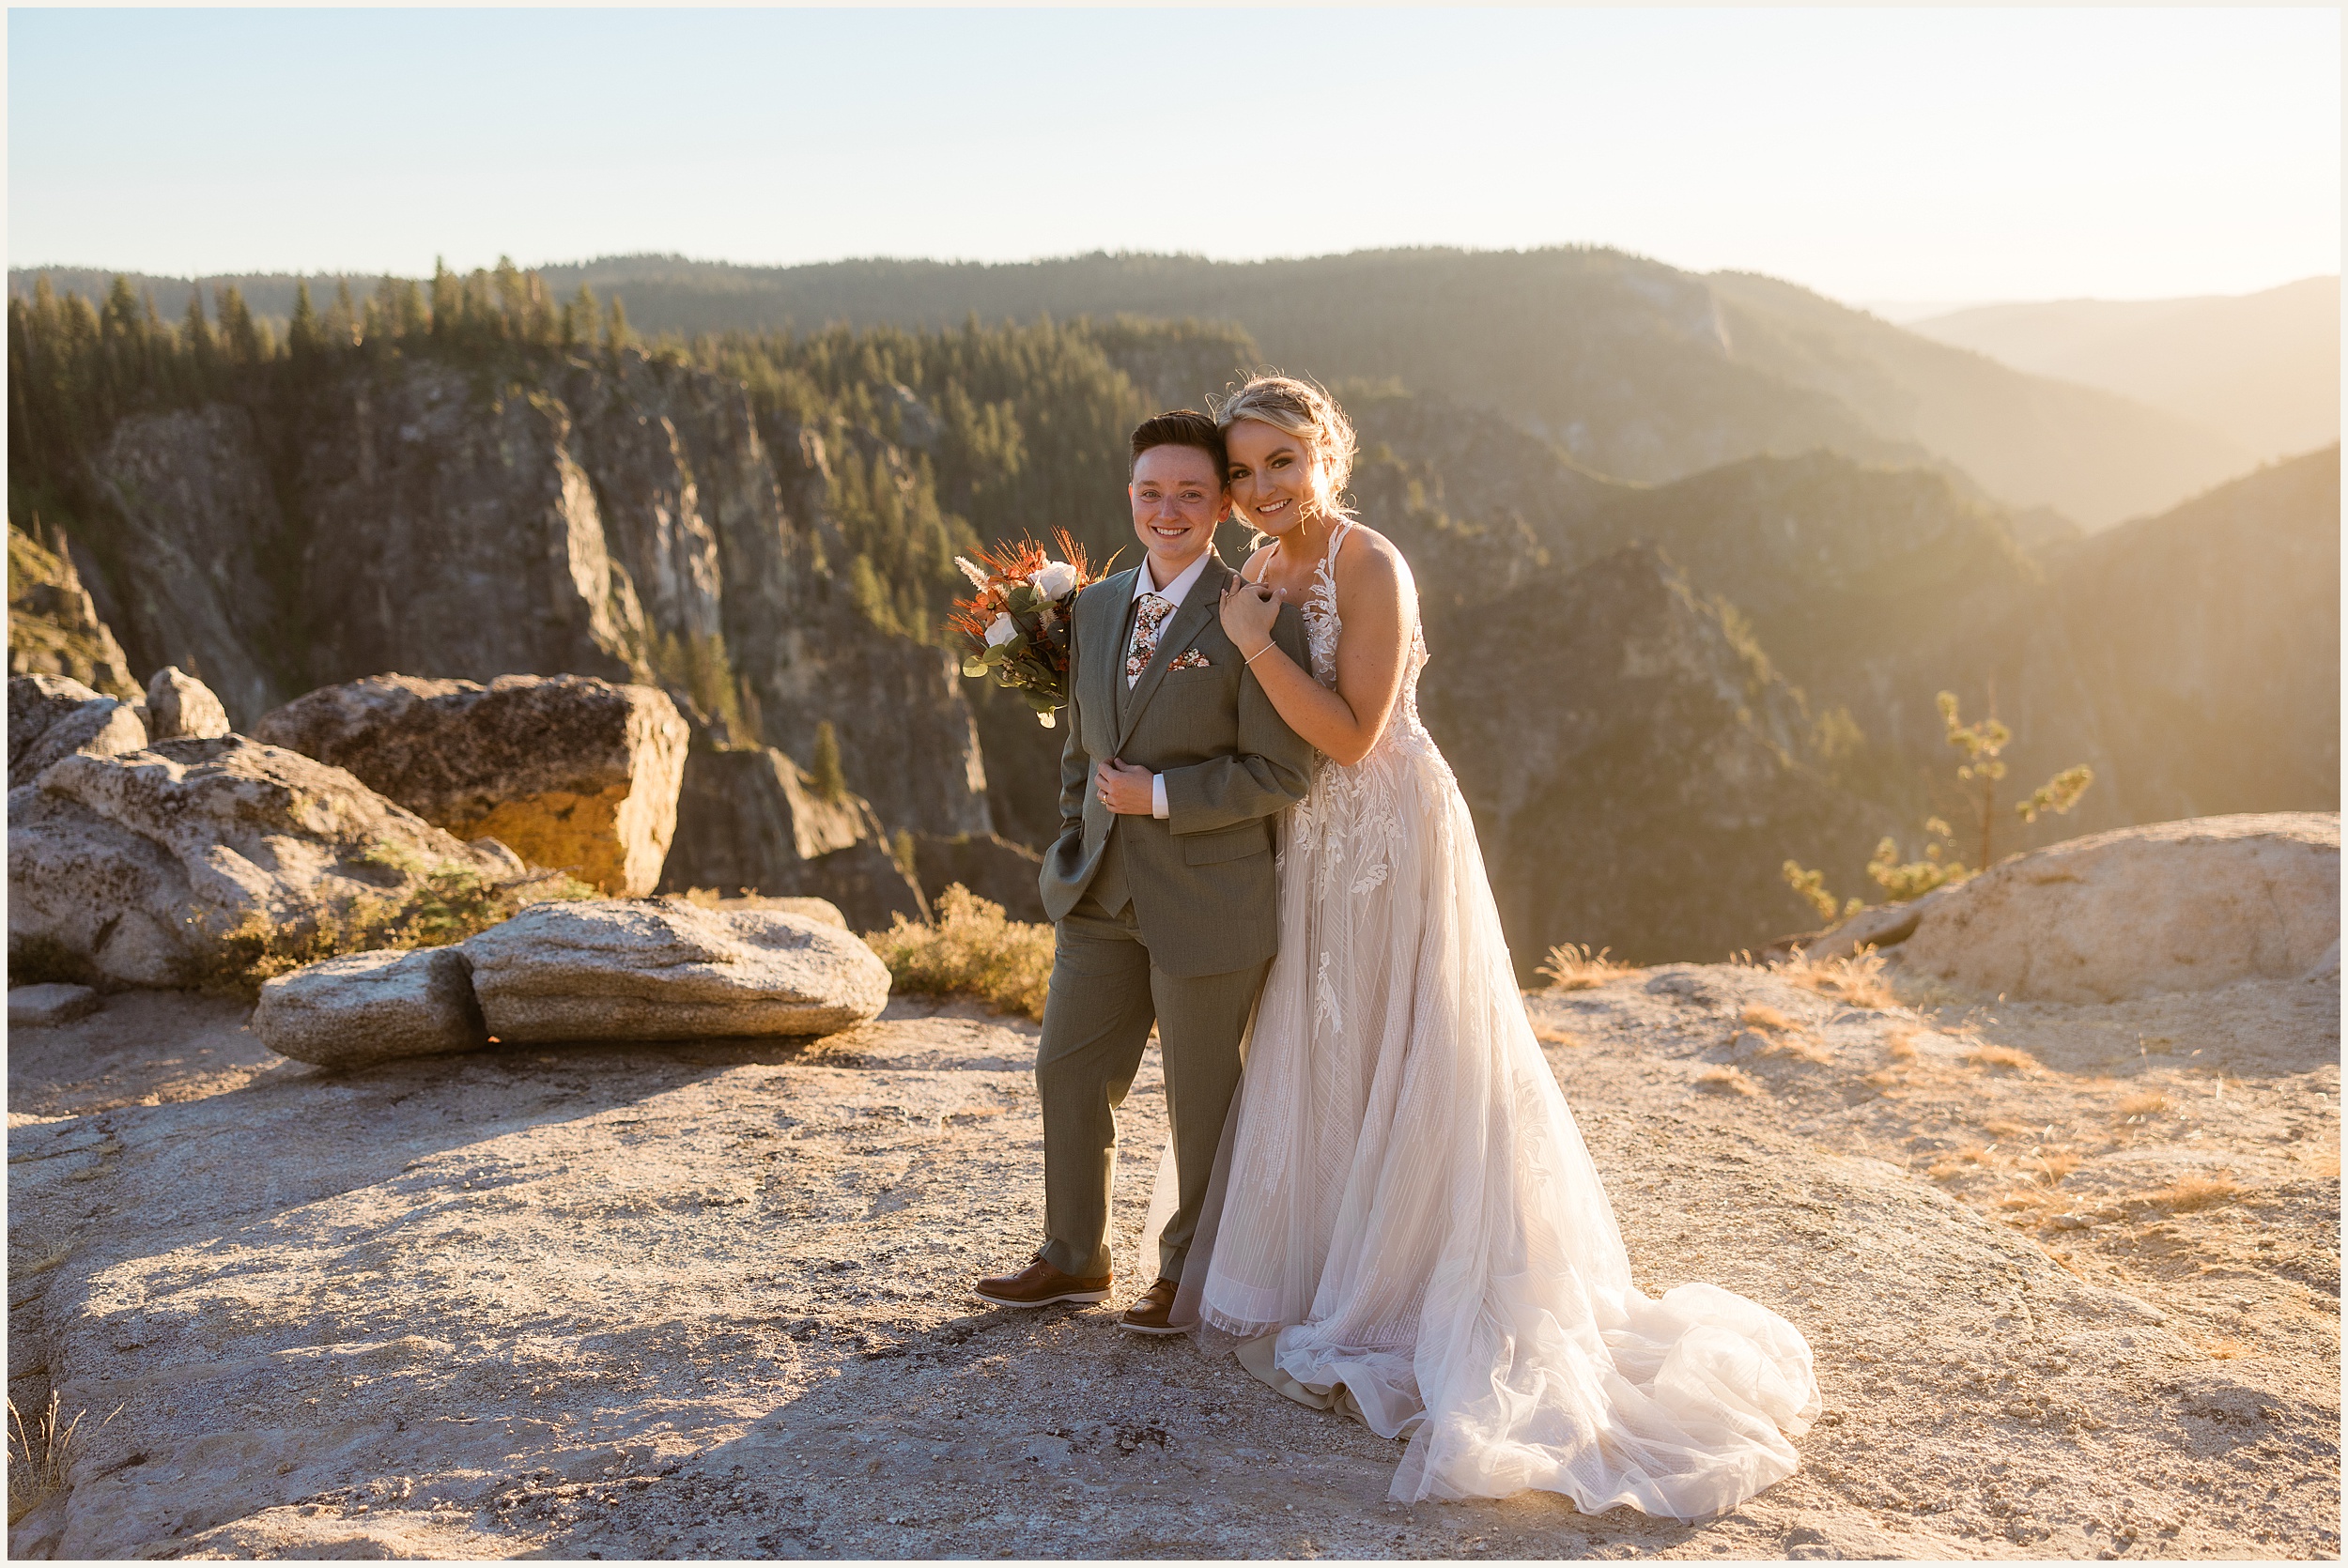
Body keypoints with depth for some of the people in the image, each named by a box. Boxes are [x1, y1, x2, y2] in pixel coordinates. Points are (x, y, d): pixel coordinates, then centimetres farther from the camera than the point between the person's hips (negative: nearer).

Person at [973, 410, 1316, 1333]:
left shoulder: (1259, 620, -13)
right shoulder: (1096, 608, 8)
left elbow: (1281, 772, -15)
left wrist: (1158, 797, -17)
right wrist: (1072, 844, 14)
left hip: (1208, 901, -6)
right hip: (1103, 894, 6)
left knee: (1201, 1096, 9)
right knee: (1069, 1073, 13)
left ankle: (1190, 1274, 29)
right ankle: (1074, 1258, 31)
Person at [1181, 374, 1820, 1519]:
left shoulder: (1370, 569, -18)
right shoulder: (1259, 572, 6)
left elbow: (1350, 735, -23)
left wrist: (1254, 640, -23)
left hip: (1393, 844, -8)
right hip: (1309, 852, 8)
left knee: (1399, 1072, 2)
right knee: (1311, 1068, 16)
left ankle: (1417, 1307, 16)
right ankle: (1323, 1280, 33)